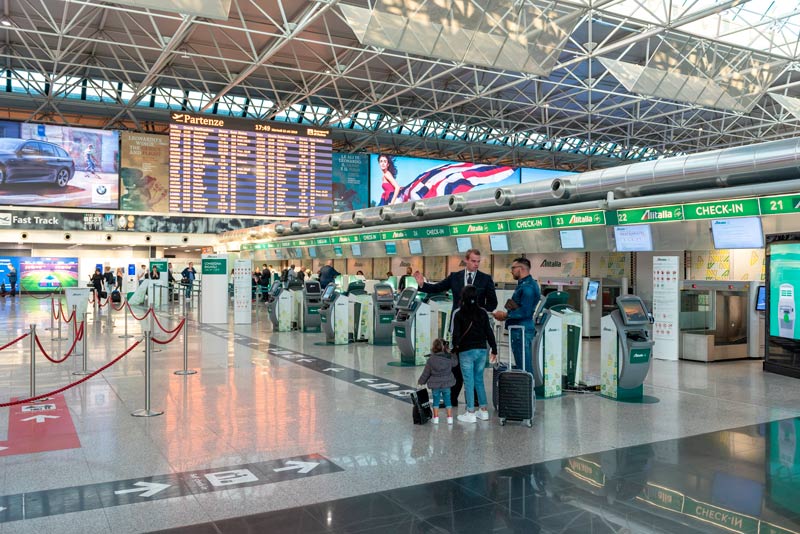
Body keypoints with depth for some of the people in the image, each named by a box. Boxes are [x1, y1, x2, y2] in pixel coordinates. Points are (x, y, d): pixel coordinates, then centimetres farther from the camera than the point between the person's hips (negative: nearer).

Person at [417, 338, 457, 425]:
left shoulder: (430, 360, -10)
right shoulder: (449, 358, -7)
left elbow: (426, 373, -2)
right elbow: (455, 363, 15)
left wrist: (421, 382, 13)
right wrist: (450, 354, 26)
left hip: (435, 385, -1)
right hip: (446, 384, 1)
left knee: (436, 400, 10)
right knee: (447, 400, 10)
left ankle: (436, 418, 10)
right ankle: (450, 418, 10)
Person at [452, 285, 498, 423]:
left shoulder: (459, 315, -8)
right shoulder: (482, 313, 2)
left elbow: (456, 334, -9)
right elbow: (489, 332, 5)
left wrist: (454, 349, 3)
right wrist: (494, 350, 11)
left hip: (466, 352, -4)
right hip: (481, 350, 4)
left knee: (469, 382, 2)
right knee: (479, 380, 15)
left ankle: (470, 413, 6)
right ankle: (483, 411, 18)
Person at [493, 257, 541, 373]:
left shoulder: (528, 287, -16)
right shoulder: (524, 284, 17)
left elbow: (525, 312, -22)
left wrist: (505, 315, -14)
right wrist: (505, 315, 10)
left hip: (521, 331, -11)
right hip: (519, 330, 11)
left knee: (524, 367, -6)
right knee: (524, 365, 15)